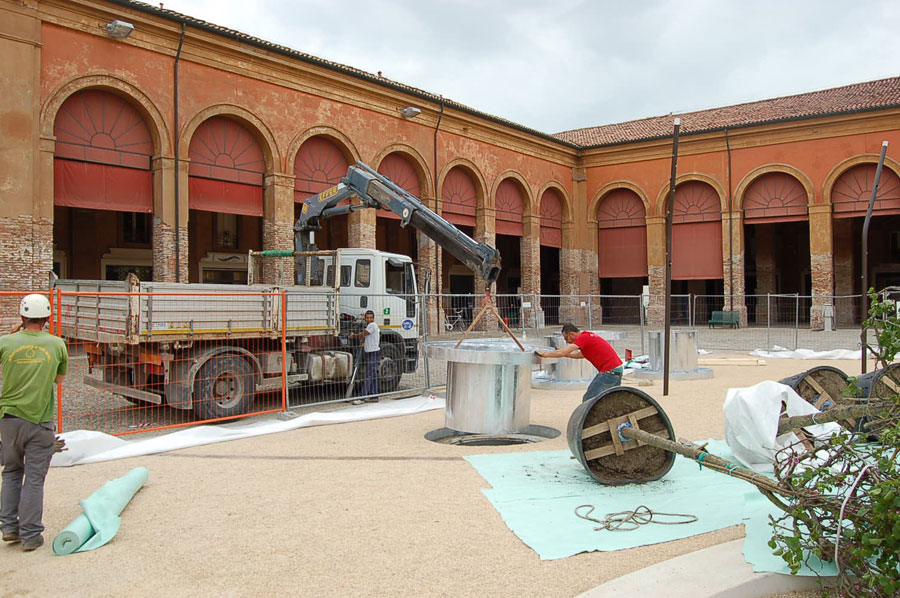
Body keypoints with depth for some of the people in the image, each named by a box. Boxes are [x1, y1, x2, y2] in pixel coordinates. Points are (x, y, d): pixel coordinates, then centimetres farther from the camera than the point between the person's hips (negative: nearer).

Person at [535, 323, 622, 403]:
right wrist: (565, 353, 25)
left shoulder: (583, 338, -15)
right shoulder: (589, 335, 15)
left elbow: (562, 353, -20)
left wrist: (545, 354, -8)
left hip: (609, 372, -10)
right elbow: (581, 355, 30)